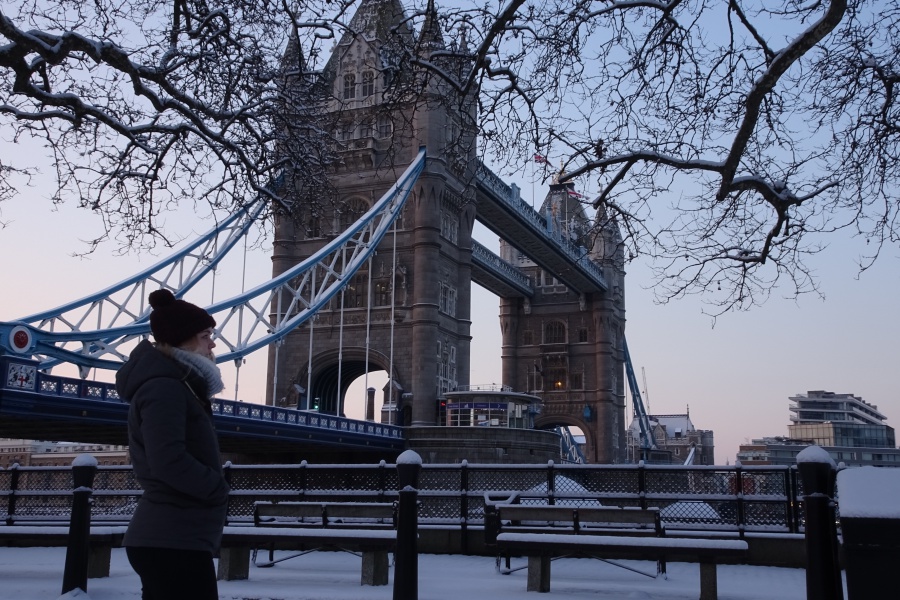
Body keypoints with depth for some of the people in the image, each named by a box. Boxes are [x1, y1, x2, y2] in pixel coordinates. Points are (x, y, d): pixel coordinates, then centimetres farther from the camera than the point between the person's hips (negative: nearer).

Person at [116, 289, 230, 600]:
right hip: (174, 543, -10)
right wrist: (219, 487, -12)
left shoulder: (172, 385, 17)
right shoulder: (164, 387, -14)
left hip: (166, 539, 10)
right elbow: (169, 462, -24)